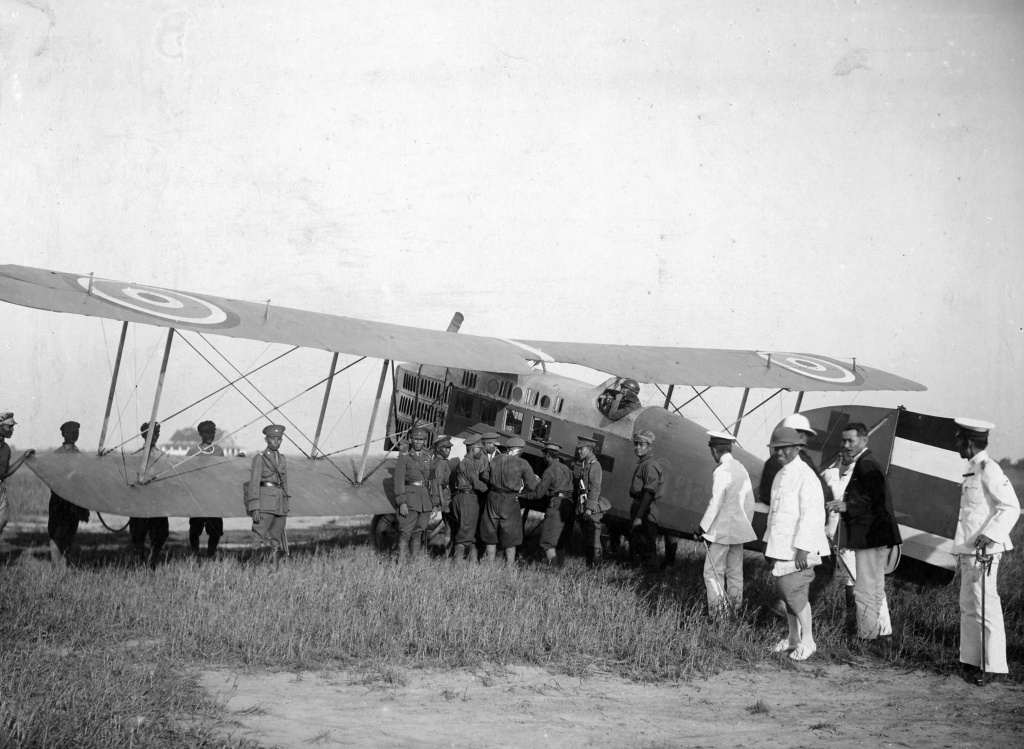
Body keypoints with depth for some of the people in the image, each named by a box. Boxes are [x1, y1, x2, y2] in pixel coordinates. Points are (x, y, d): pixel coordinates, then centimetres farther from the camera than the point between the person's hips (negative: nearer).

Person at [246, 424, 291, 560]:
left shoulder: (282, 460, 18)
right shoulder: (259, 458, 0)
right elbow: (254, 484, -6)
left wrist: (287, 508, 16)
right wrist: (255, 509, -14)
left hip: (280, 505, 6)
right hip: (265, 503, -6)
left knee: (277, 545, 3)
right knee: (259, 540, -10)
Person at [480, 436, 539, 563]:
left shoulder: (495, 460, 3)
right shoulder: (522, 464, -7)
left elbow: (484, 475, 10)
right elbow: (532, 485, -6)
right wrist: (537, 479, 16)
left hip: (493, 498, 3)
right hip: (510, 500, -3)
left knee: (490, 535, 15)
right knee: (510, 538, 7)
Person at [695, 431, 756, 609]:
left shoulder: (721, 471, -16)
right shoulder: (741, 468, 9)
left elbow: (716, 504, -18)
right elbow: (749, 501, 13)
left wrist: (702, 528, -12)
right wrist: (746, 523, 22)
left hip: (722, 530, -8)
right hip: (740, 528, 8)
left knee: (713, 573, -4)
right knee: (735, 571, 13)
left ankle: (717, 611, -8)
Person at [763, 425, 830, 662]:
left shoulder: (805, 476, -14)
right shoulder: (780, 476, 15)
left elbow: (810, 515, -20)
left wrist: (803, 548, -23)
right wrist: (769, 543, 20)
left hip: (798, 549, -9)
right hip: (781, 547, 9)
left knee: (794, 592, -10)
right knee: (787, 592, 12)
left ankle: (807, 640, 2)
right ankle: (793, 638, 23)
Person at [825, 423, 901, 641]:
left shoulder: (866, 465, -16)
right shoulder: (863, 464, 17)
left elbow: (876, 500, -26)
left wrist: (847, 506, -23)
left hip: (871, 537, -11)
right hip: (873, 537, 11)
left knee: (865, 591, -7)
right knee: (875, 589, 19)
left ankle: (868, 637, -3)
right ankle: (882, 633, 28)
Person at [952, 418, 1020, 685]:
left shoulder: (989, 470, -14)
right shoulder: (973, 470, 15)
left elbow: (1011, 507, -20)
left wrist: (989, 536, -28)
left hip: (984, 551, -10)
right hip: (968, 550, 10)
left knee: (986, 607, -8)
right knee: (968, 607, 15)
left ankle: (995, 667, -4)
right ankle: (971, 660, 24)